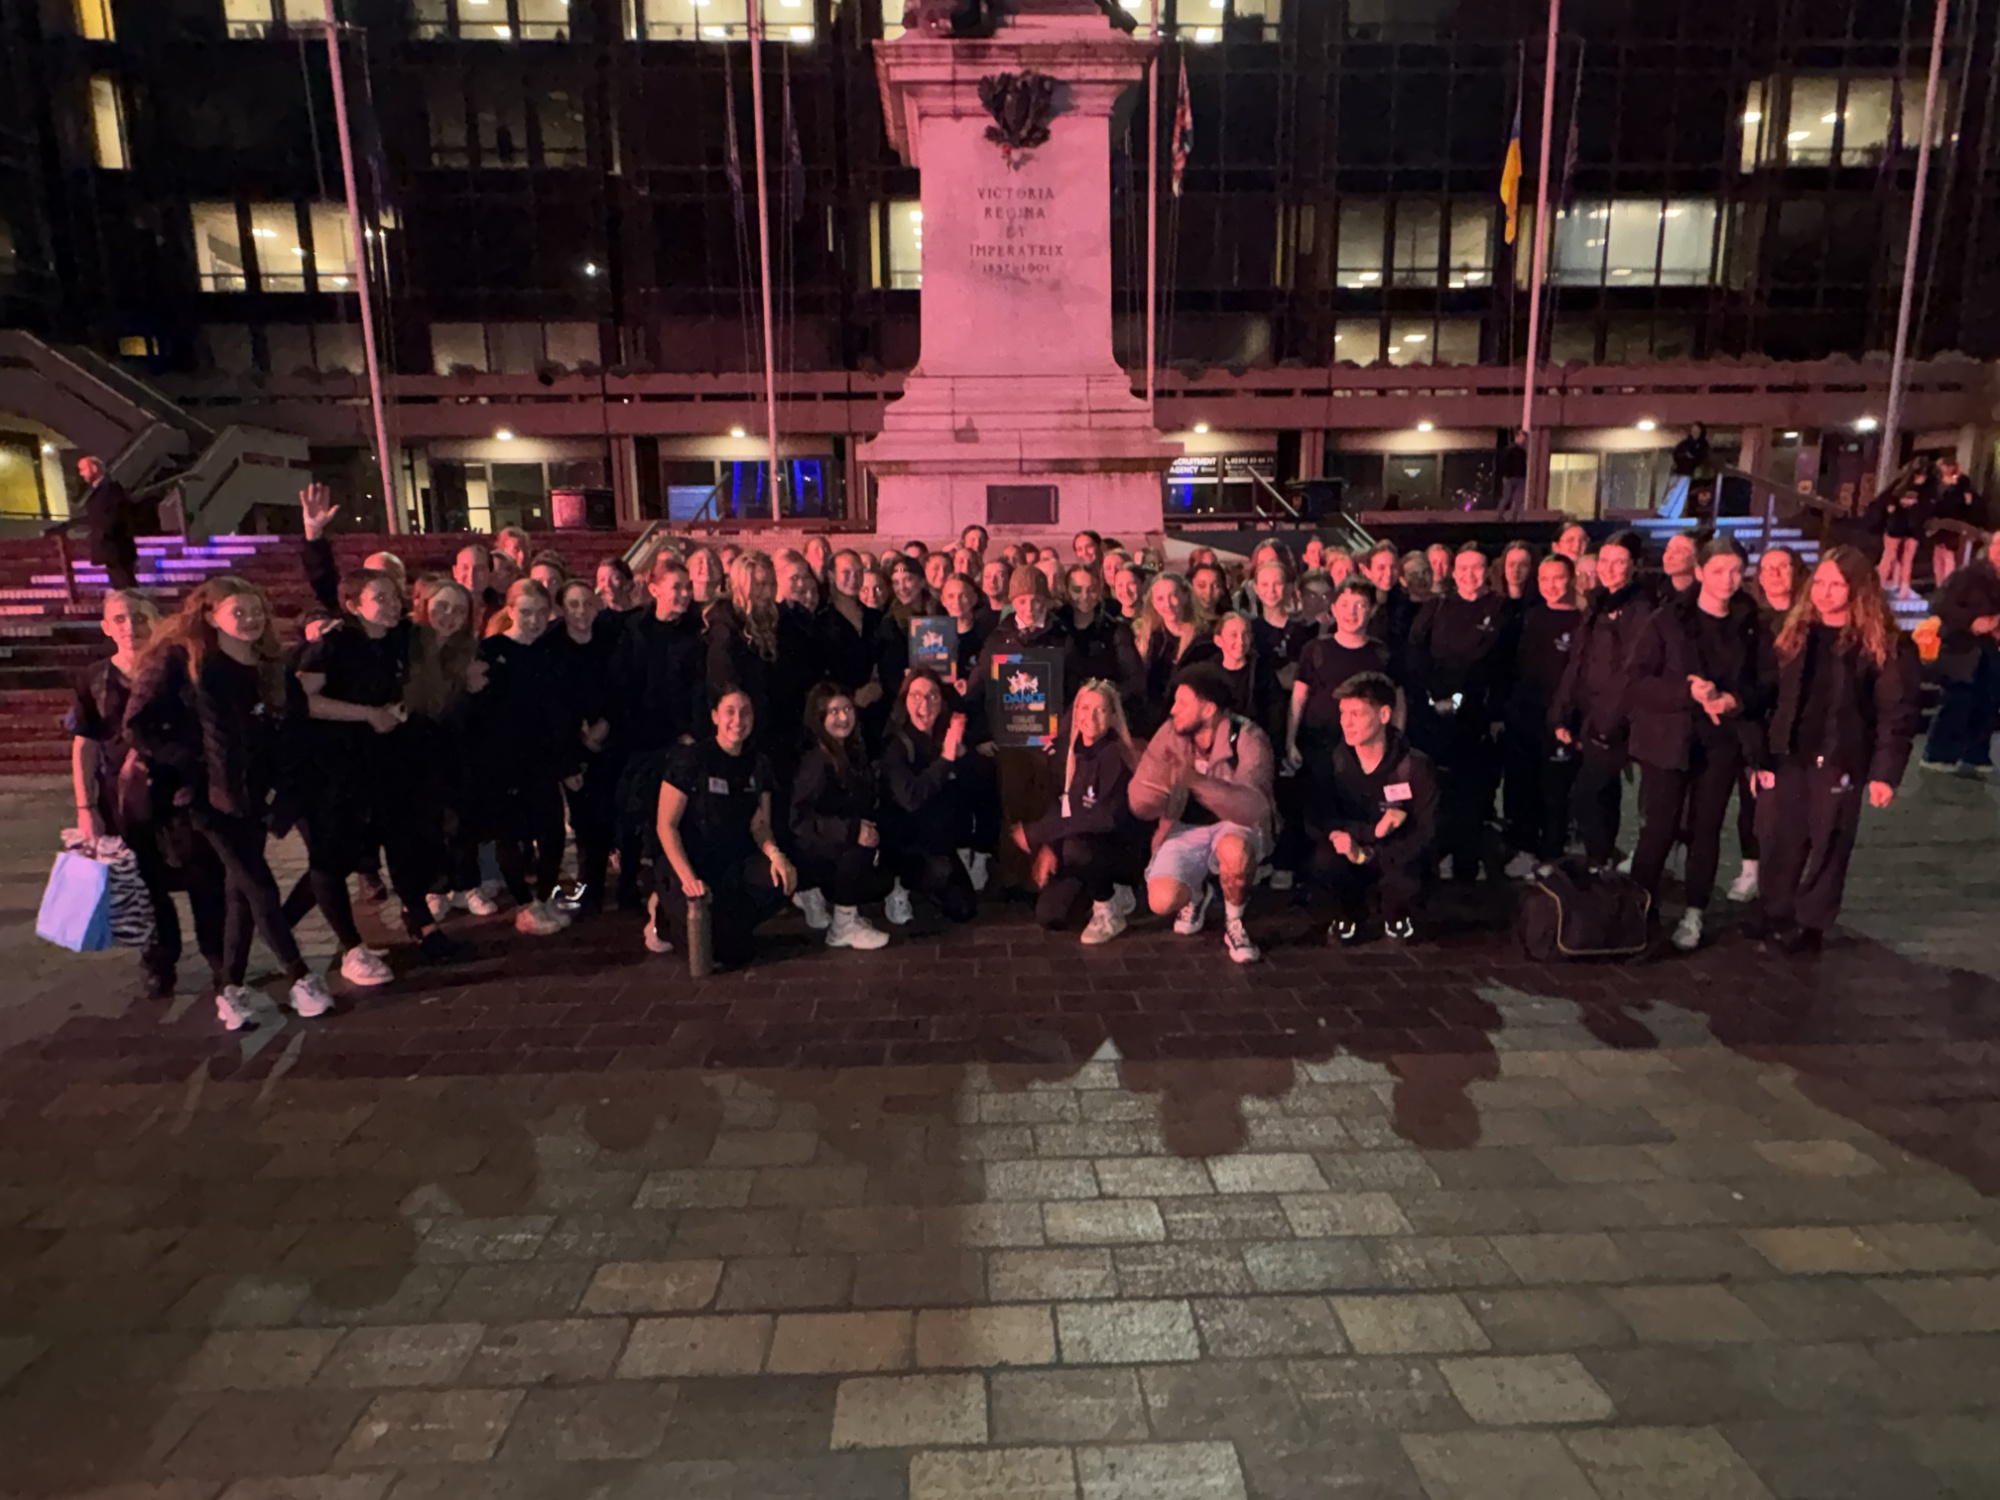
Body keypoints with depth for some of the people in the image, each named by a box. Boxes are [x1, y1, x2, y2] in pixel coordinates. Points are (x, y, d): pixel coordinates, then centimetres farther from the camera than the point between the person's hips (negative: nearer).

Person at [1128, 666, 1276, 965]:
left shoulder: (1247, 739, -19)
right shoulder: (1170, 733, -9)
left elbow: (1254, 808, -34)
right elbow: (1139, 806, -9)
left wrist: (1198, 781, -47)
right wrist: (1162, 784, -33)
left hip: (1235, 826, -3)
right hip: (1185, 830, 3)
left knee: (1234, 849, -38)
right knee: (1161, 902, -21)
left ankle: (1234, 924, -7)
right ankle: (1196, 893, 18)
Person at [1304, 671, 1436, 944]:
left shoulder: (1414, 766, -14)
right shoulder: (1326, 763, -11)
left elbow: (1424, 833, -17)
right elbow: (1315, 824, -15)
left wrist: (1368, 854, -29)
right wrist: (1372, 831, -28)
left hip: (1395, 857, -1)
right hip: (1351, 853, 1)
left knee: (1404, 884, -36)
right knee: (1325, 860, -34)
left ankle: (1397, 915, 6)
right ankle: (1350, 914, 3)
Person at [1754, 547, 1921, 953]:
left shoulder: (1884, 644, -6)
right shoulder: (1796, 634, 7)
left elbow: (1897, 714, -9)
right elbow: (1773, 699, 7)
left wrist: (1885, 772, -15)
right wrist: (1760, 757, 4)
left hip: (1840, 763, -3)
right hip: (1787, 758, 3)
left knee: (1827, 848, 7)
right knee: (1778, 844, 8)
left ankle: (1811, 926, 20)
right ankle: (1775, 916, 24)